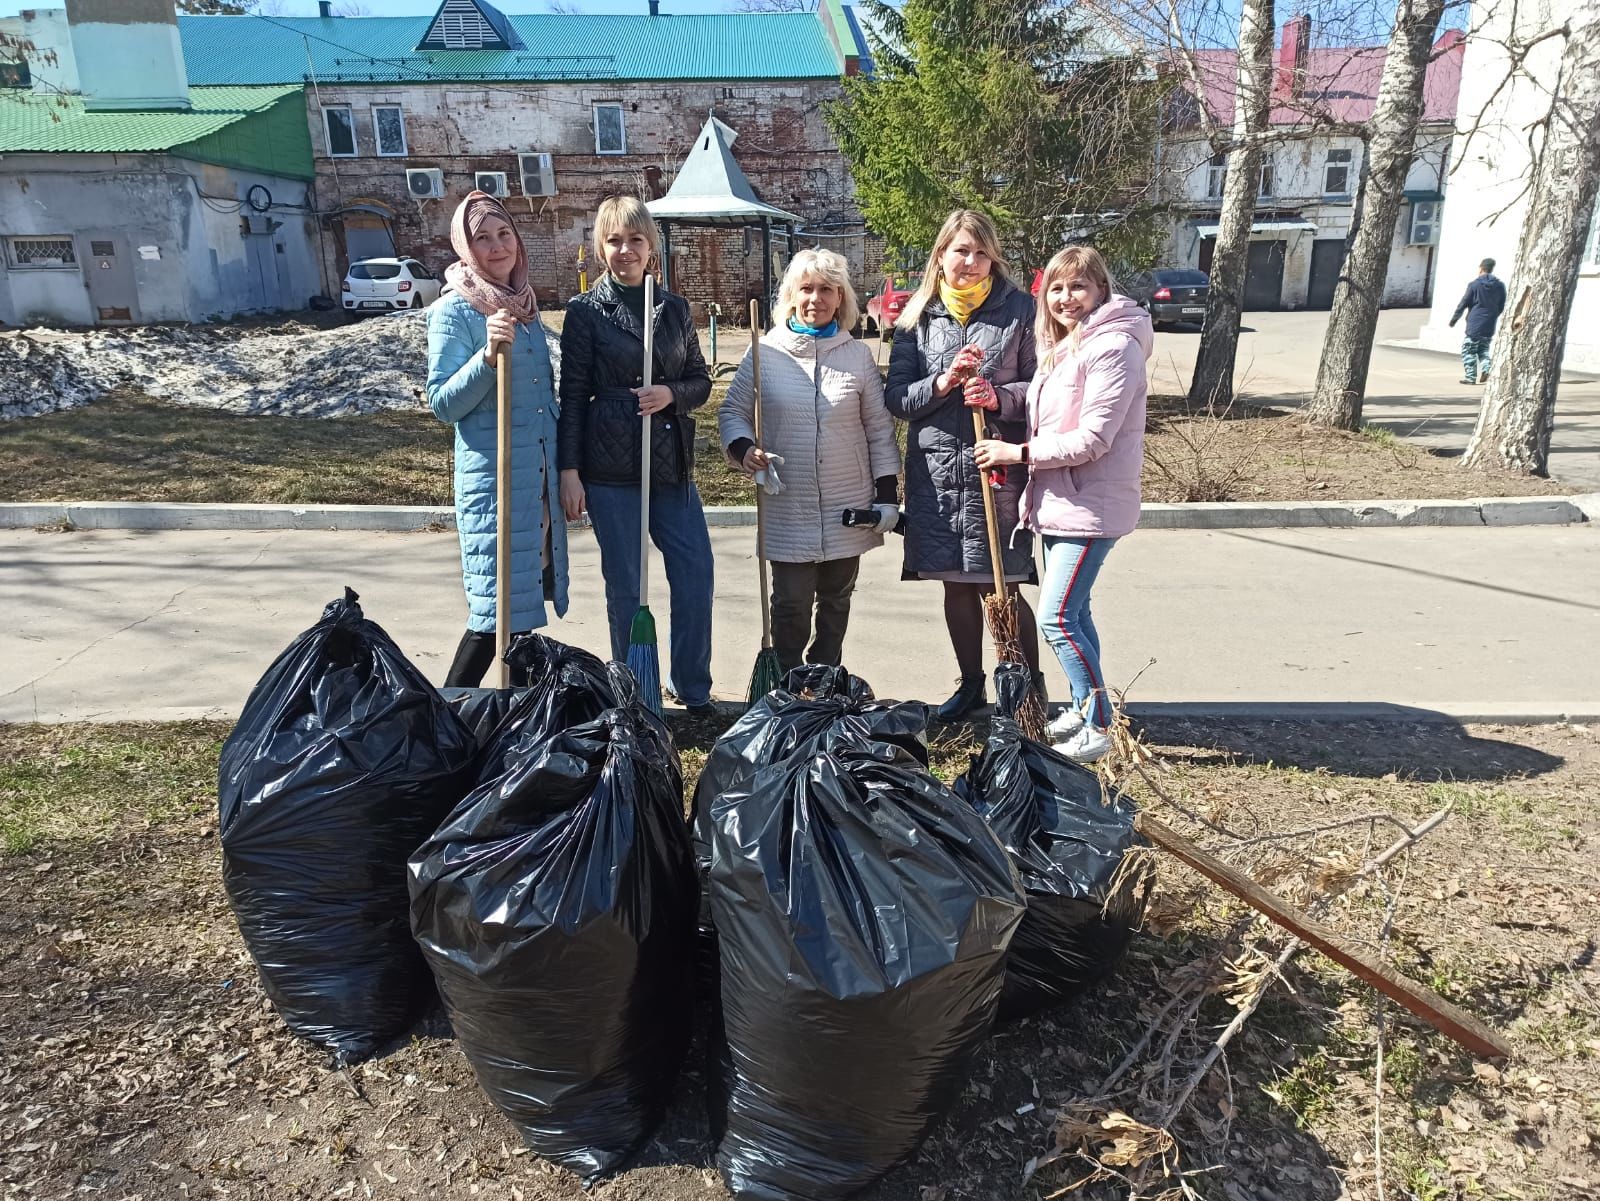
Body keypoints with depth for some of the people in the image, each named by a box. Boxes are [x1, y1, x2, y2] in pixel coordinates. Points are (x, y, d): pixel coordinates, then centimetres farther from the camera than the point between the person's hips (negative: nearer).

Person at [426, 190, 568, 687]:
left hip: (541, 474, 7)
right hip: (492, 475, -7)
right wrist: (487, 356, -27)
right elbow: (443, 404, -12)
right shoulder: (453, 310, -8)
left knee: (527, 596, 12)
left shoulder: (524, 304, 12)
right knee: (497, 607, -6)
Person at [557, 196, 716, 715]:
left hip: (672, 463, 4)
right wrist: (569, 470, -7)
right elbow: (572, 394, -2)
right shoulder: (586, 311, 0)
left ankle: (693, 688, 18)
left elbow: (701, 381, 13)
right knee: (624, 586, 4)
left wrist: (671, 393, -10)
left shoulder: (674, 307, 10)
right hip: (610, 467, -3)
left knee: (696, 573, 1)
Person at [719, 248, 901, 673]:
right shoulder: (766, 353, -2)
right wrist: (743, 448, -13)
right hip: (788, 507, -2)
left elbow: (880, 429, 6)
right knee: (792, 605, -1)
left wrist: (886, 493, 2)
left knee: (835, 604, 14)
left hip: (849, 509, 2)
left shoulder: (858, 356, 3)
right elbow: (733, 411, 7)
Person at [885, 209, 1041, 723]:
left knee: (1000, 588, -2)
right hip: (936, 472, 3)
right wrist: (942, 383, -14)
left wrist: (999, 397, -17)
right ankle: (971, 684, 29)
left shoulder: (1019, 309, 1)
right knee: (956, 585, 12)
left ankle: (1031, 685, 17)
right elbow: (896, 398, 3)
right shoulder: (919, 316, 7)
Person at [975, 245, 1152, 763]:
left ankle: (1098, 726, 2)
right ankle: (1082, 707, 31)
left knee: (1056, 617, -11)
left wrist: (1018, 452, -17)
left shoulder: (1113, 347, -17)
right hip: (1057, 500, 9)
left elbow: (1093, 439, -22)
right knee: (1071, 610, 17)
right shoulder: (1061, 347, 13)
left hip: (1090, 503, -9)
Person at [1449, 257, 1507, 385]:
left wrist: (1453, 320, 3)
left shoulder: (1474, 285, -8)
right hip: (1490, 326, 5)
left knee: (1468, 350, 4)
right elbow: (1501, 307, 11)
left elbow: (1463, 304, -6)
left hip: (1475, 325, -5)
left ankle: (1470, 376, 1)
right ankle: (1486, 369, -4)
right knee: (1484, 350, 19)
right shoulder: (1500, 286, 5)